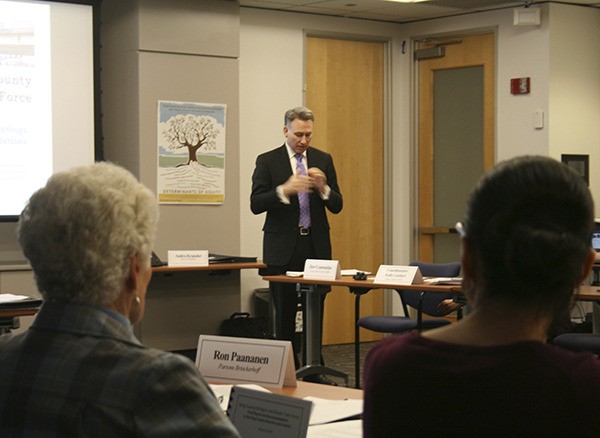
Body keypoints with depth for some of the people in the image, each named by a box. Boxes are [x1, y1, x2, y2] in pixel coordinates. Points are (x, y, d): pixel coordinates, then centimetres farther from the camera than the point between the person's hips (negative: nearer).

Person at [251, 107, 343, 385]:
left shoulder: (323, 160, 8)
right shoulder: (267, 161, -1)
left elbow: (337, 206, 5)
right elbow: (256, 204, -10)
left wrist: (323, 187, -16)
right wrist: (285, 189, -26)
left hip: (316, 245, 3)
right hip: (283, 247, -3)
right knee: (285, 314, 3)